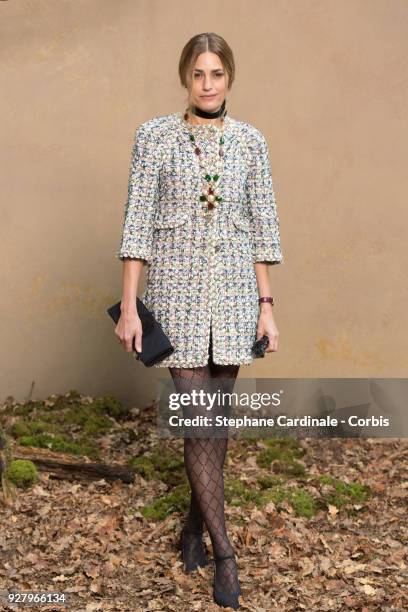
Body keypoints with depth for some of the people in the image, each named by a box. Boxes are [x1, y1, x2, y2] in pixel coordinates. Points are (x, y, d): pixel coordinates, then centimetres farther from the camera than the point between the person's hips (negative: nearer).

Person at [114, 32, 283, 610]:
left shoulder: (250, 141, 6)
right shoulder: (154, 135, -1)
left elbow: (262, 226, 6)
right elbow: (138, 223, -4)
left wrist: (266, 305, 2)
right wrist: (129, 306, -8)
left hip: (233, 289, 3)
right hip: (177, 288, -2)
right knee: (199, 418, -6)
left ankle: (195, 524, 29)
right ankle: (224, 552, 3)